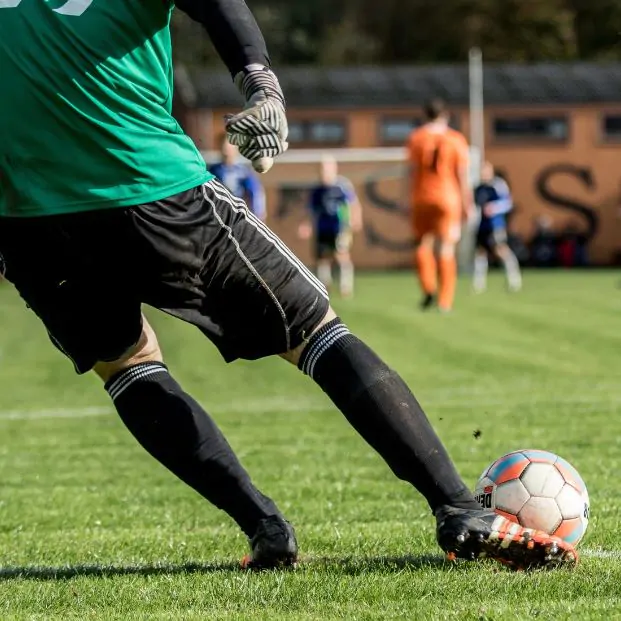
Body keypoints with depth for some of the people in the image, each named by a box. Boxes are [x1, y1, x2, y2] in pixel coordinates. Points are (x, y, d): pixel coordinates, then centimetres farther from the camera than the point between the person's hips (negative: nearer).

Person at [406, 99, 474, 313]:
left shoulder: (415, 138, 0)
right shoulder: (456, 140, 0)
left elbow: (411, 171, -4)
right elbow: (462, 175, -1)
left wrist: (410, 196, 1)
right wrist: (467, 205, 5)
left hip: (422, 198, 0)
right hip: (448, 199, 0)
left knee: (423, 245, 15)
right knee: (446, 250, 3)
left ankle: (429, 289, -3)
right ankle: (445, 301, 1)